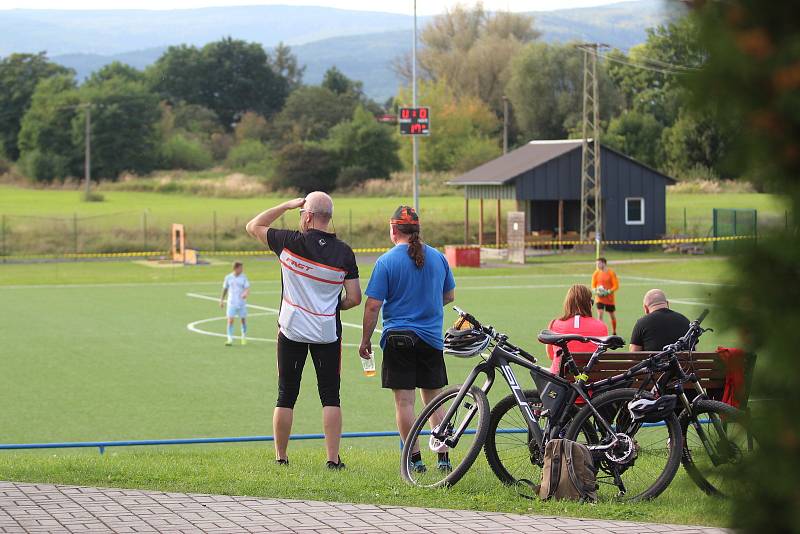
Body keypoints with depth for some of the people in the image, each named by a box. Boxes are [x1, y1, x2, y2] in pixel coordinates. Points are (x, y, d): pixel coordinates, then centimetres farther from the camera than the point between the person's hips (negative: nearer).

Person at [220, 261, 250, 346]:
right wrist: (222, 300, 14)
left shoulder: (243, 277, -2)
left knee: (243, 320, 8)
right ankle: (230, 339, -9)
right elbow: (225, 289, 11)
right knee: (230, 320, -10)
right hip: (231, 303, 0)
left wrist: (245, 294, -33)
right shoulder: (228, 277, -1)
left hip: (242, 303, 0)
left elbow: (247, 288, -10)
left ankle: (244, 337, 30)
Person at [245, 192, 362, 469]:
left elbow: (254, 226, 6)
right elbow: (354, 298, -3)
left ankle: (280, 457, 12)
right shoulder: (344, 253, -5)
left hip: (292, 331, -1)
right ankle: (333, 458, -3)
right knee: (330, 397, 4)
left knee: (286, 396, 8)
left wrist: (287, 205, 5)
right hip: (328, 332, 1)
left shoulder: (291, 242, -10)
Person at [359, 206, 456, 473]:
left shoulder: (386, 261, -8)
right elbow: (449, 295, 16)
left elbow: (373, 305, -10)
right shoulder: (438, 257, 4)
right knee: (434, 400, 12)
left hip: (399, 338, -4)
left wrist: (365, 340, 0)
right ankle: (443, 458, 12)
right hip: (432, 339, 4)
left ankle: (415, 458, -2)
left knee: (404, 400, 0)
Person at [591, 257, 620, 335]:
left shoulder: (611, 273, -8)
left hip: (610, 298, -1)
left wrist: (609, 291, -22)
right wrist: (595, 291, -13)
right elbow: (593, 285, 8)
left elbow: (616, 286, -8)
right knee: (599, 314, -15)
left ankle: (614, 333, 29)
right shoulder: (596, 273, 1)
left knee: (612, 316, 11)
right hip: (600, 298, 1)